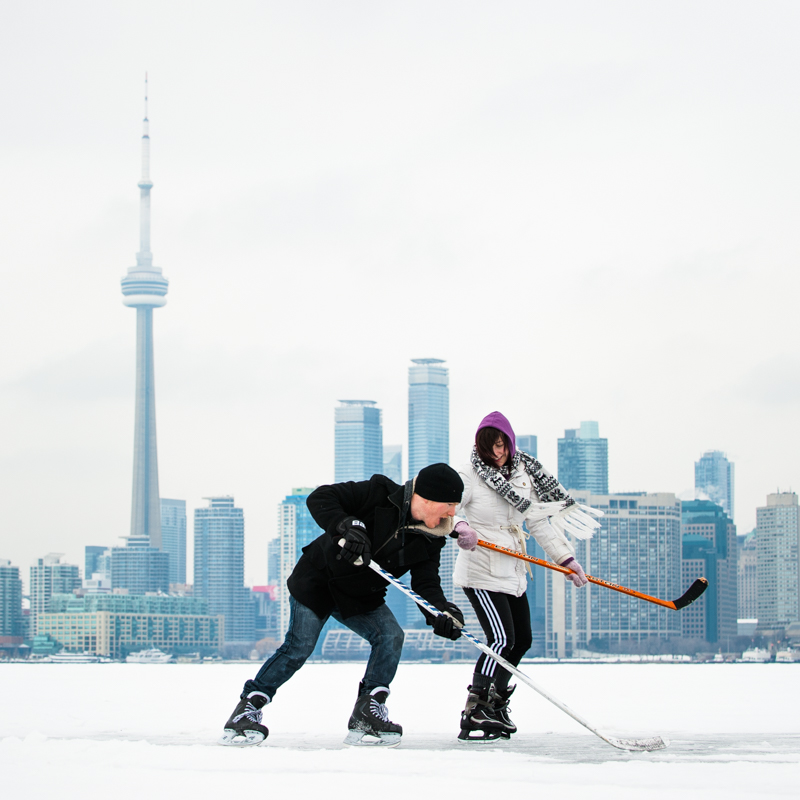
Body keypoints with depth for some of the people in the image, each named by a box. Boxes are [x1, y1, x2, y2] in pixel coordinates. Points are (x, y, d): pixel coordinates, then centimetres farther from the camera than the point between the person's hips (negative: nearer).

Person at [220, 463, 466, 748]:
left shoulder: (429, 540, -7)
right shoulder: (380, 494, -23)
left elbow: (426, 581, -11)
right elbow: (320, 498, -24)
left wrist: (442, 612, -32)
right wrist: (345, 525, -41)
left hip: (361, 597, 5)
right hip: (317, 582, -5)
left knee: (390, 636, -15)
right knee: (299, 647, -12)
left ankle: (367, 716, -7)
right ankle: (247, 708, 1)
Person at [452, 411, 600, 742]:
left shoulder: (523, 475, 9)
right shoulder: (470, 474, -10)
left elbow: (539, 521, 11)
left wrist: (565, 558, 5)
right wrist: (460, 528, -40)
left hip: (512, 572, 8)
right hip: (481, 571, -8)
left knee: (521, 640, 12)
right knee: (501, 639, -18)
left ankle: (495, 703, 27)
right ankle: (475, 715, -17)